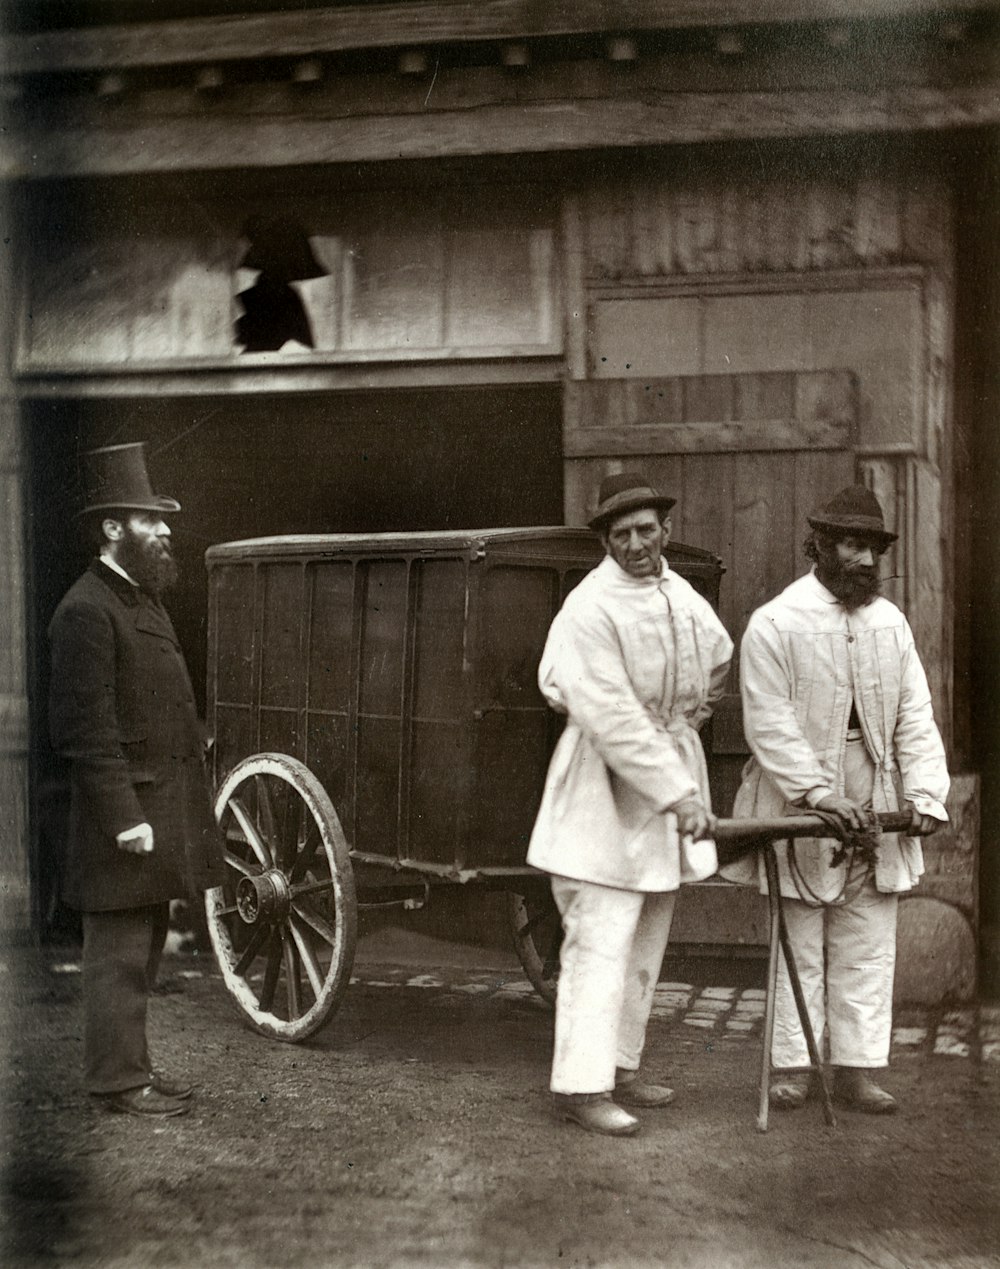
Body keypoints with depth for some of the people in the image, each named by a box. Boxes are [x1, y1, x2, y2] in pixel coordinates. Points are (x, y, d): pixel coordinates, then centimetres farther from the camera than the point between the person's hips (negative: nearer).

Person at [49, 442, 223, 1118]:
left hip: (164, 802, 10)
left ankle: (132, 1064, 27)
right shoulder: (87, 610, -15)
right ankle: (118, 1080, 9)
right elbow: (88, 727, -20)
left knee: (146, 944, 16)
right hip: (126, 806, -10)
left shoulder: (143, 597, 16)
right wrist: (126, 817, -21)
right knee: (120, 950, 0)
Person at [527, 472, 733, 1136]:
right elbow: (611, 719, -22)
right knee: (601, 939, -9)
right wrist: (678, 794, -23)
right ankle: (582, 1084, -4)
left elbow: (719, 659, 30)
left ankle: (622, 1066, 24)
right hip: (606, 785, -8)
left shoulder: (684, 598, 8)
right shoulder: (590, 609, -16)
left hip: (672, 769, 8)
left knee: (646, 940, 13)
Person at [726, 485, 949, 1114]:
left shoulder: (890, 623, 9)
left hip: (876, 815, 4)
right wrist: (819, 792, -22)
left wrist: (926, 793, -7)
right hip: (800, 813, -4)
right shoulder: (775, 625, -7)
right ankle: (792, 1066, 16)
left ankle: (858, 1068, 16)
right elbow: (769, 723, -13)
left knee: (868, 950, 7)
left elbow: (915, 717, 6)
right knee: (800, 947, 6)